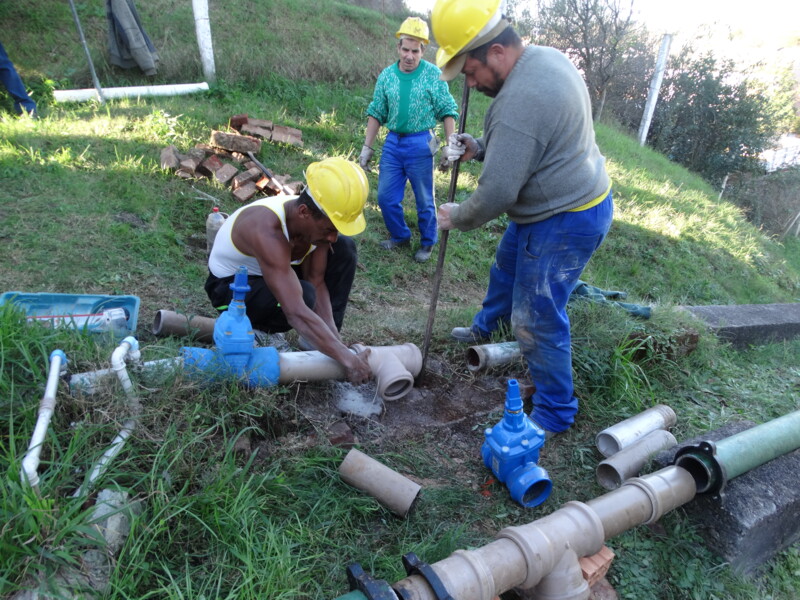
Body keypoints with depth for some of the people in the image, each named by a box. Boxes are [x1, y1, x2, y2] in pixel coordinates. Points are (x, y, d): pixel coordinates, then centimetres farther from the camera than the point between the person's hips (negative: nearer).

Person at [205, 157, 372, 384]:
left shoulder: (317, 220, -19)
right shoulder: (267, 231, -40)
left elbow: (317, 282, -12)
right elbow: (297, 314, -46)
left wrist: (335, 337, -21)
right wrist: (347, 358, -43)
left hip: (275, 269, 7)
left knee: (345, 248, -9)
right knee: (303, 296, -36)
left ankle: (327, 338, -4)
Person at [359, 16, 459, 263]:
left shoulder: (433, 74, -6)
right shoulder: (387, 75, 4)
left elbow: (447, 111, -4)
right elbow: (376, 112, 9)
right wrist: (367, 146, 6)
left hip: (420, 143, -4)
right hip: (393, 142, 4)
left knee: (424, 200, 7)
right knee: (386, 197, 8)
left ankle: (427, 243, 25)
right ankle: (400, 236, 30)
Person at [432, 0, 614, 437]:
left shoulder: (520, 99, -31)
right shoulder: (542, 57, 3)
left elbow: (496, 193, -28)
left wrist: (457, 218, -9)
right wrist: (479, 147, 0)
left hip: (564, 222, -11)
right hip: (570, 199, 11)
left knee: (537, 320, -2)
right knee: (506, 269, 29)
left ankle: (555, 413, 18)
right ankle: (484, 327, 56)